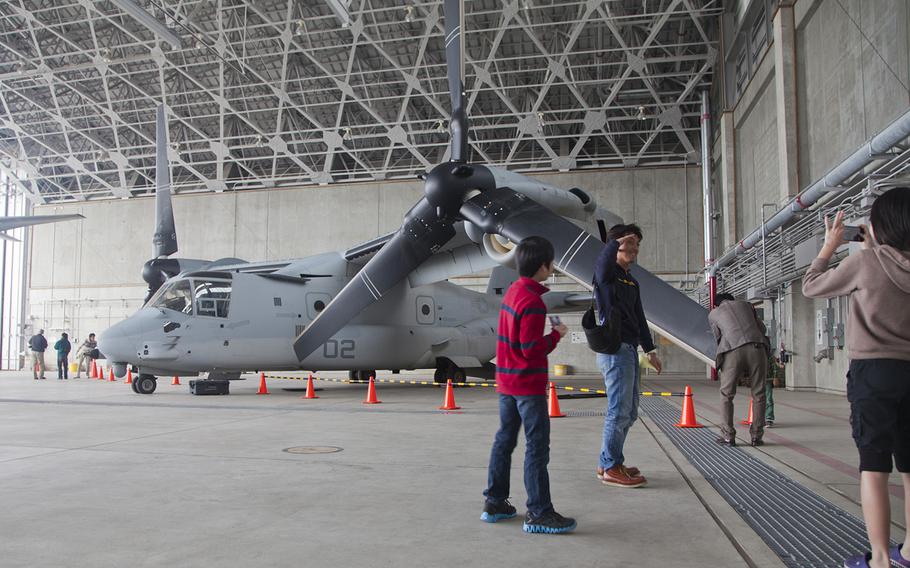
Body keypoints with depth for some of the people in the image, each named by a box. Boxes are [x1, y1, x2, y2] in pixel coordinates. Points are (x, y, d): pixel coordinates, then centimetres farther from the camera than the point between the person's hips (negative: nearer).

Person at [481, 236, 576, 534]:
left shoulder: (513, 290, 9)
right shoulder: (532, 302, -20)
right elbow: (532, 349, -21)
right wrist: (556, 334, -8)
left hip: (506, 381, 9)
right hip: (529, 385, -9)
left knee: (504, 440, 15)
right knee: (537, 447, -3)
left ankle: (494, 502, 23)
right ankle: (538, 513, 2)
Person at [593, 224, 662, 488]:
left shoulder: (632, 282, 20)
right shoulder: (606, 273, -5)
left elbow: (639, 319, 24)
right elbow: (604, 259, -32)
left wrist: (650, 350, 21)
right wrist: (618, 241, -16)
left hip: (629, 350, 9)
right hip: (614, 349, -9)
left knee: (628, 412, 13)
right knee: (619, 410, -8)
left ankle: (607, 463, 21)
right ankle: (611, 468, 0)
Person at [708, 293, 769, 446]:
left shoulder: (712, 314, 24)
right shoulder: (745, 304, 28)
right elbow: (762, 329, 30)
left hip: (733, 352, -1)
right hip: (757, 348, 2)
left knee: (726, 395, 12)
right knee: (758, 395, 13)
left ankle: (728, 437, 8)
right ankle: (757, 436, 12)